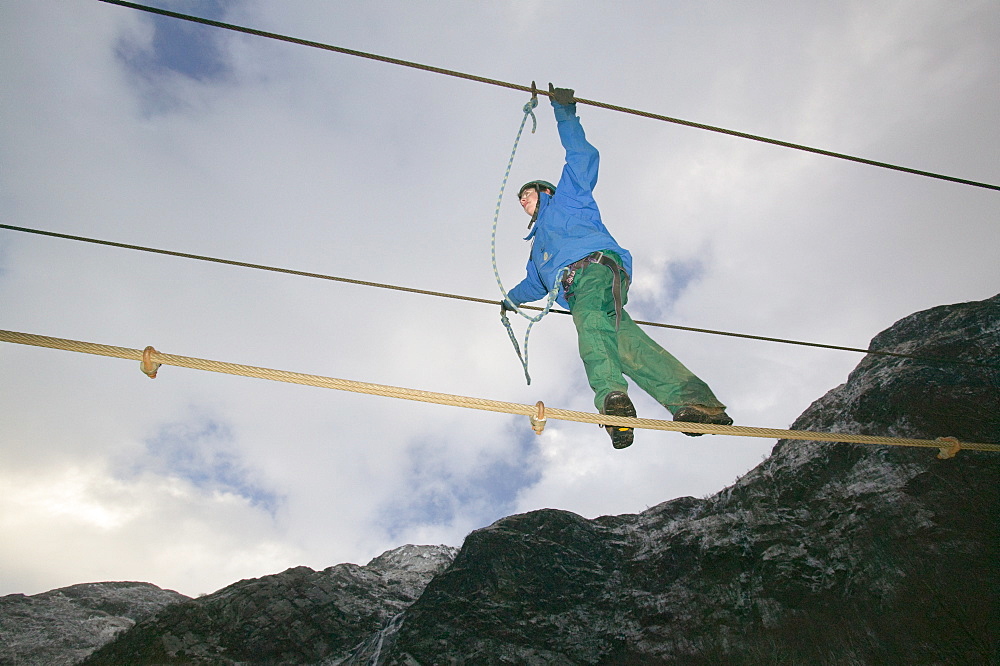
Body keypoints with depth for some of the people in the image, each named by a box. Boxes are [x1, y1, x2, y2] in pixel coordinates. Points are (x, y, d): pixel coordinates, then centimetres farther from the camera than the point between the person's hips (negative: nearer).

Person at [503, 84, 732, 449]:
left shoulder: (565, 200, 28)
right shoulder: (538, 244, 47)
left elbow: (583, 158, 15)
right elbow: (535, 282, 62)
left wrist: (564, 112, 14)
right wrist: (511, 298, 73)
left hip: (594, 267, -5)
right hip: (576, 291, 6)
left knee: (589, 316, -38)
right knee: (614, 333, -26)